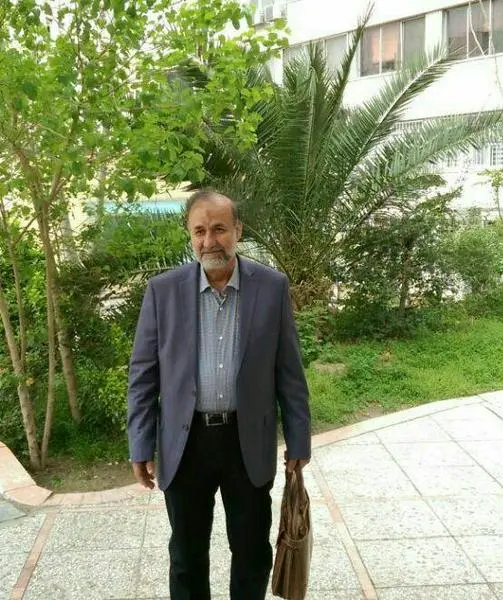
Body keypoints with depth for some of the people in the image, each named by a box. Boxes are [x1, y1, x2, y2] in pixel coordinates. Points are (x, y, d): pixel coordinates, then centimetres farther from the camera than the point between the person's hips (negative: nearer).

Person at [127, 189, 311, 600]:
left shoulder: (272, 287, -5)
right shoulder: (163, 290, -4)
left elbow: (289, 371, -1)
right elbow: (143, 375, 0)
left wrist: (298, 440, 1)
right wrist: (141, 446, -2)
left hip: (249, 443, 0)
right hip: (185, 443, 1)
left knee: (252, 551, 16)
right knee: (187, 553, 17)